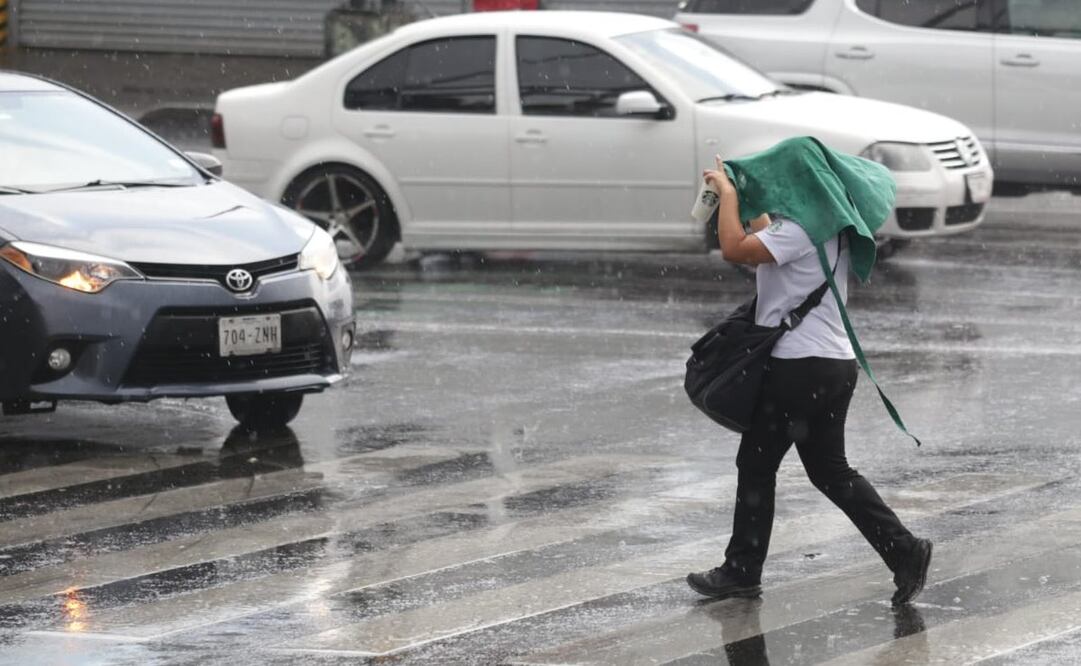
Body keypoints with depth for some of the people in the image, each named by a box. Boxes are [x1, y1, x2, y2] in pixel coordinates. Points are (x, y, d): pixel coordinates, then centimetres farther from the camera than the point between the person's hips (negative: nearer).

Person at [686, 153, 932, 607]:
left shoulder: (801, 229, -17)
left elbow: (735, 249, -26)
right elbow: (764, 246, 31)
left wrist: (727, 193, -13)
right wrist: (743, 197, 26)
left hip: (799, 365, -10)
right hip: (836, 364, 10)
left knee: (756, 464, 4)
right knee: (830, 469, 14)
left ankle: (743, 570, 12)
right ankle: (903, 550, 3)